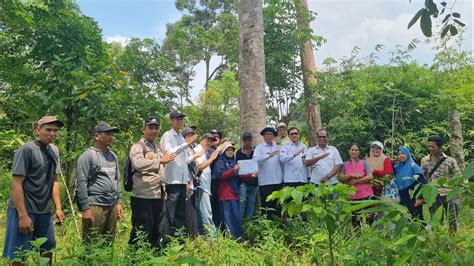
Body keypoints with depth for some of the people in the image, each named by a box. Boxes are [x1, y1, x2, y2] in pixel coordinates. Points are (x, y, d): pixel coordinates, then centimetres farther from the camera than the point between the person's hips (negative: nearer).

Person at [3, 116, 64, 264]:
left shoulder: (54, 150, 8)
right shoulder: (26, 149, -13)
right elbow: (16, 184, -16)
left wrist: (58, 208, 9)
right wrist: (23, 215, -20)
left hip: (44, 211, 7)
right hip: (24, 210, -6)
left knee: (48, 250, 12)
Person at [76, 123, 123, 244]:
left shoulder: (113, 156, 14)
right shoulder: (88, 155, -7)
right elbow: (81, 183, -11)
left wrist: (119, 202, 13)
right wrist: (85, 208, -15)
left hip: (112, 205, 7)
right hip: (95, 206, -6)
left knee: (109, 243, 14)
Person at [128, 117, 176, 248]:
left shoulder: (158, 148, 20)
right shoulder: (138, 147, -4)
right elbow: (138, 164, -24)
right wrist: (160, 160, -28)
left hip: (158, 195, 8)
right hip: (143, 196, -7)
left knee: (156, 232, 14)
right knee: (142, 232, -3)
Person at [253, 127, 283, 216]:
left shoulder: (277, 148, 15)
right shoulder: (259, 147, -1)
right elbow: (255, 159, -20)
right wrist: (269, 155, -32)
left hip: (278, 181, 5)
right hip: (265, 182, -5)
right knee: (267, 206, -1)